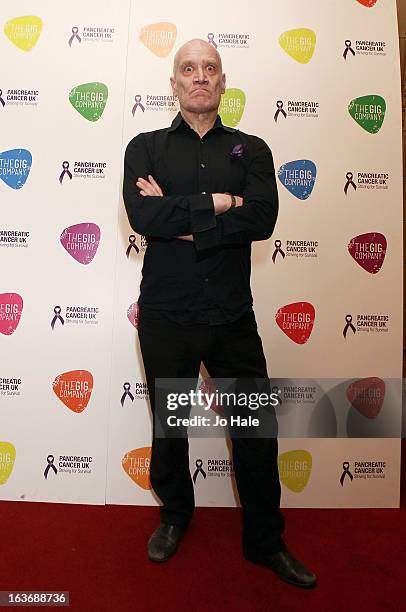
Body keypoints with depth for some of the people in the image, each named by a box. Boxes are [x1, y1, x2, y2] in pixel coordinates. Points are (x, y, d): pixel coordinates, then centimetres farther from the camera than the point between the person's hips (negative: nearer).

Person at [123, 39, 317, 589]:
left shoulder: (252, 149, 8)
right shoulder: (145, 147, 7)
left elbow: (263, 219, -12)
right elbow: (142, 217, -14)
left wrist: (178, 217, -13)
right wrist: (218, 204, -12)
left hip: (232, 315, 1)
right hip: (165, 315, 0)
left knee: (257, 433, 9)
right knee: (169, 427, 17)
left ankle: (266, 541, 33)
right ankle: (175, 514, 44)